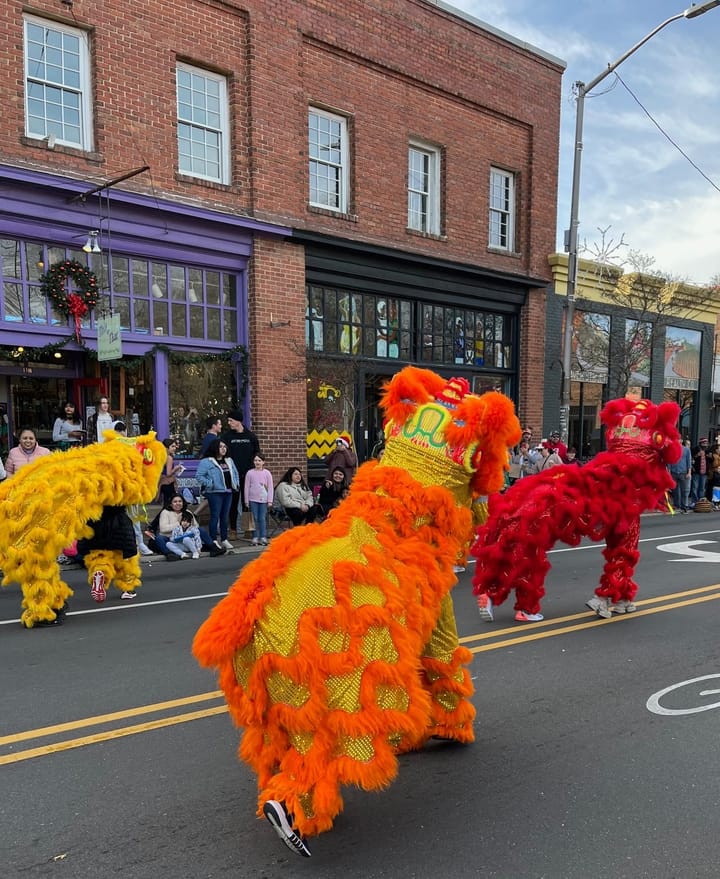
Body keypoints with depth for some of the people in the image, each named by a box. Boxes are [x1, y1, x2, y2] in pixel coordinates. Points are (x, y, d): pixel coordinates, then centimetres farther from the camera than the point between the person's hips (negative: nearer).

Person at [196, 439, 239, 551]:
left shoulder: (229, 461, 16)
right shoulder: (207, 462, -7)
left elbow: (235, 473, 24)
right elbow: (199, 476, -12)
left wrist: (236, 484, 10)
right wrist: (209, 484, -16)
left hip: (228, 492, 7)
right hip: (215, 492, -6)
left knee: (225, 516, 11)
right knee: (215, 516, -5)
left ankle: (224, 539, 19)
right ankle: (214, 540, 1)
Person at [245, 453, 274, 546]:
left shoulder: (267, 473, 2)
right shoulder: (250, 473, 3)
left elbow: (270, 488, 3)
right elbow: (247, 487, 6)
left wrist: (270, 501, -1)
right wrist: (246, 501, 3)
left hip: (263, 499, 0)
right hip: (253, 500, 0)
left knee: (263, 519, 1)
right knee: (255, 519, 2)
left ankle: (263, 537, 6)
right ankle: (255, 537, 7)